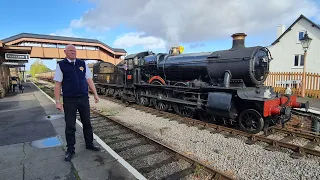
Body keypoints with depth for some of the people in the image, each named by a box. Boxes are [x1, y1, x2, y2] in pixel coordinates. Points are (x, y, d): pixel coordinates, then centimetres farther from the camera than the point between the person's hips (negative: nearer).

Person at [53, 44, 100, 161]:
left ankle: (89, 144, 28)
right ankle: (70, 150, 21)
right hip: (69, 100, -2)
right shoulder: (61, 65, 0)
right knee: (70, 126, 6)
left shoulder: (82, 64, 7)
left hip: (84, 98, 3)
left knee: (87, 123, 11)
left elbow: (89, 80, 9)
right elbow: (57, 84, -2)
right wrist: (57, 101, -7)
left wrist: (95, 94, 5)